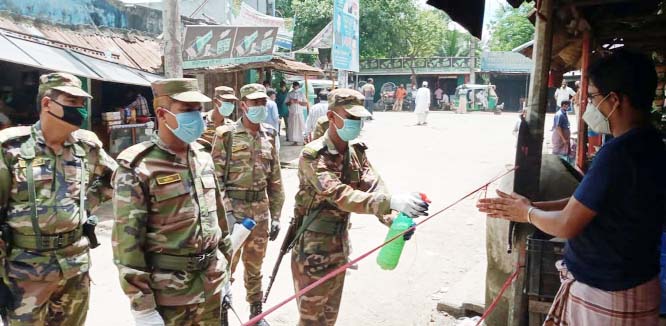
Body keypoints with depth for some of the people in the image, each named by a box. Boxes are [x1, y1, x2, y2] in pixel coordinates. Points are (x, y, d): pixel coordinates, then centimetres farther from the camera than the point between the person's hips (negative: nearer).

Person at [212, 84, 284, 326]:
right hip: (233, 207, -4)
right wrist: (225, 212, -17)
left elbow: (275, 179, 9)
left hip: (261, 209, 4)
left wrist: (276, 215, 7)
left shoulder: (269, 136, 6)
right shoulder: (226, 134, -8)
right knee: (226, 264, 2)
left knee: (255, 265, 16)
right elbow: (216, 177, -10)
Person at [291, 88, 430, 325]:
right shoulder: (313, 155, -22)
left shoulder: (356, 151, 1)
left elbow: (373, 187, -9)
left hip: (341, 242, 7)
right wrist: (391, 201, -47)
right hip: (313, 246, -7)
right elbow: (339, 195, -36)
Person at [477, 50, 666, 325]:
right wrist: (531, 206, 6)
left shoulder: (618, 153, -25)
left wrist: (528, 213, -3)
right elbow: (583, 202, 9)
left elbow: (566, 225, -21)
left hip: (607, 296, -8)